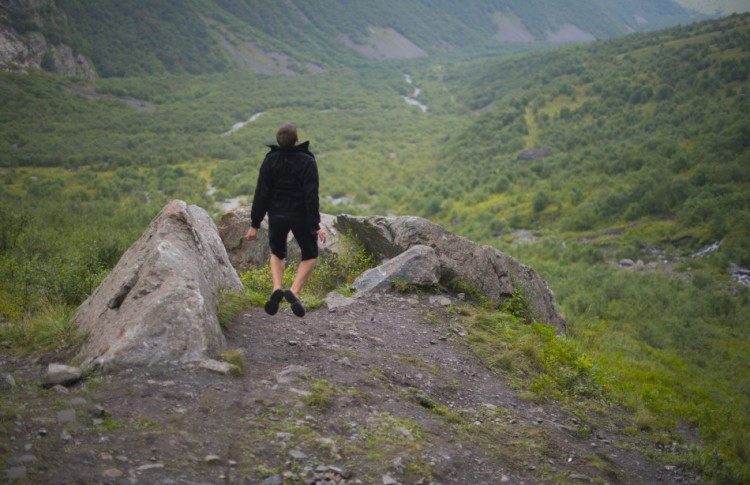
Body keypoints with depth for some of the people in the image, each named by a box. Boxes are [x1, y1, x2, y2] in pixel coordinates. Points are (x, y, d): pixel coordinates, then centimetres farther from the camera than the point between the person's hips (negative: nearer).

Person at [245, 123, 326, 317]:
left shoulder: (270, 160, -5)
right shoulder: (307, 161, -12)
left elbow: (261, 194, -7)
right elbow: (311, 195, -17)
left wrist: (254, 224, -2)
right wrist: (315, 225, -16)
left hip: (276, 215, 3)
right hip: (301, 216, -2)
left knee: (277, 253, 25)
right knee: (310, 255, 17)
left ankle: (277, 289, 0)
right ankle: (294, 292, -5)